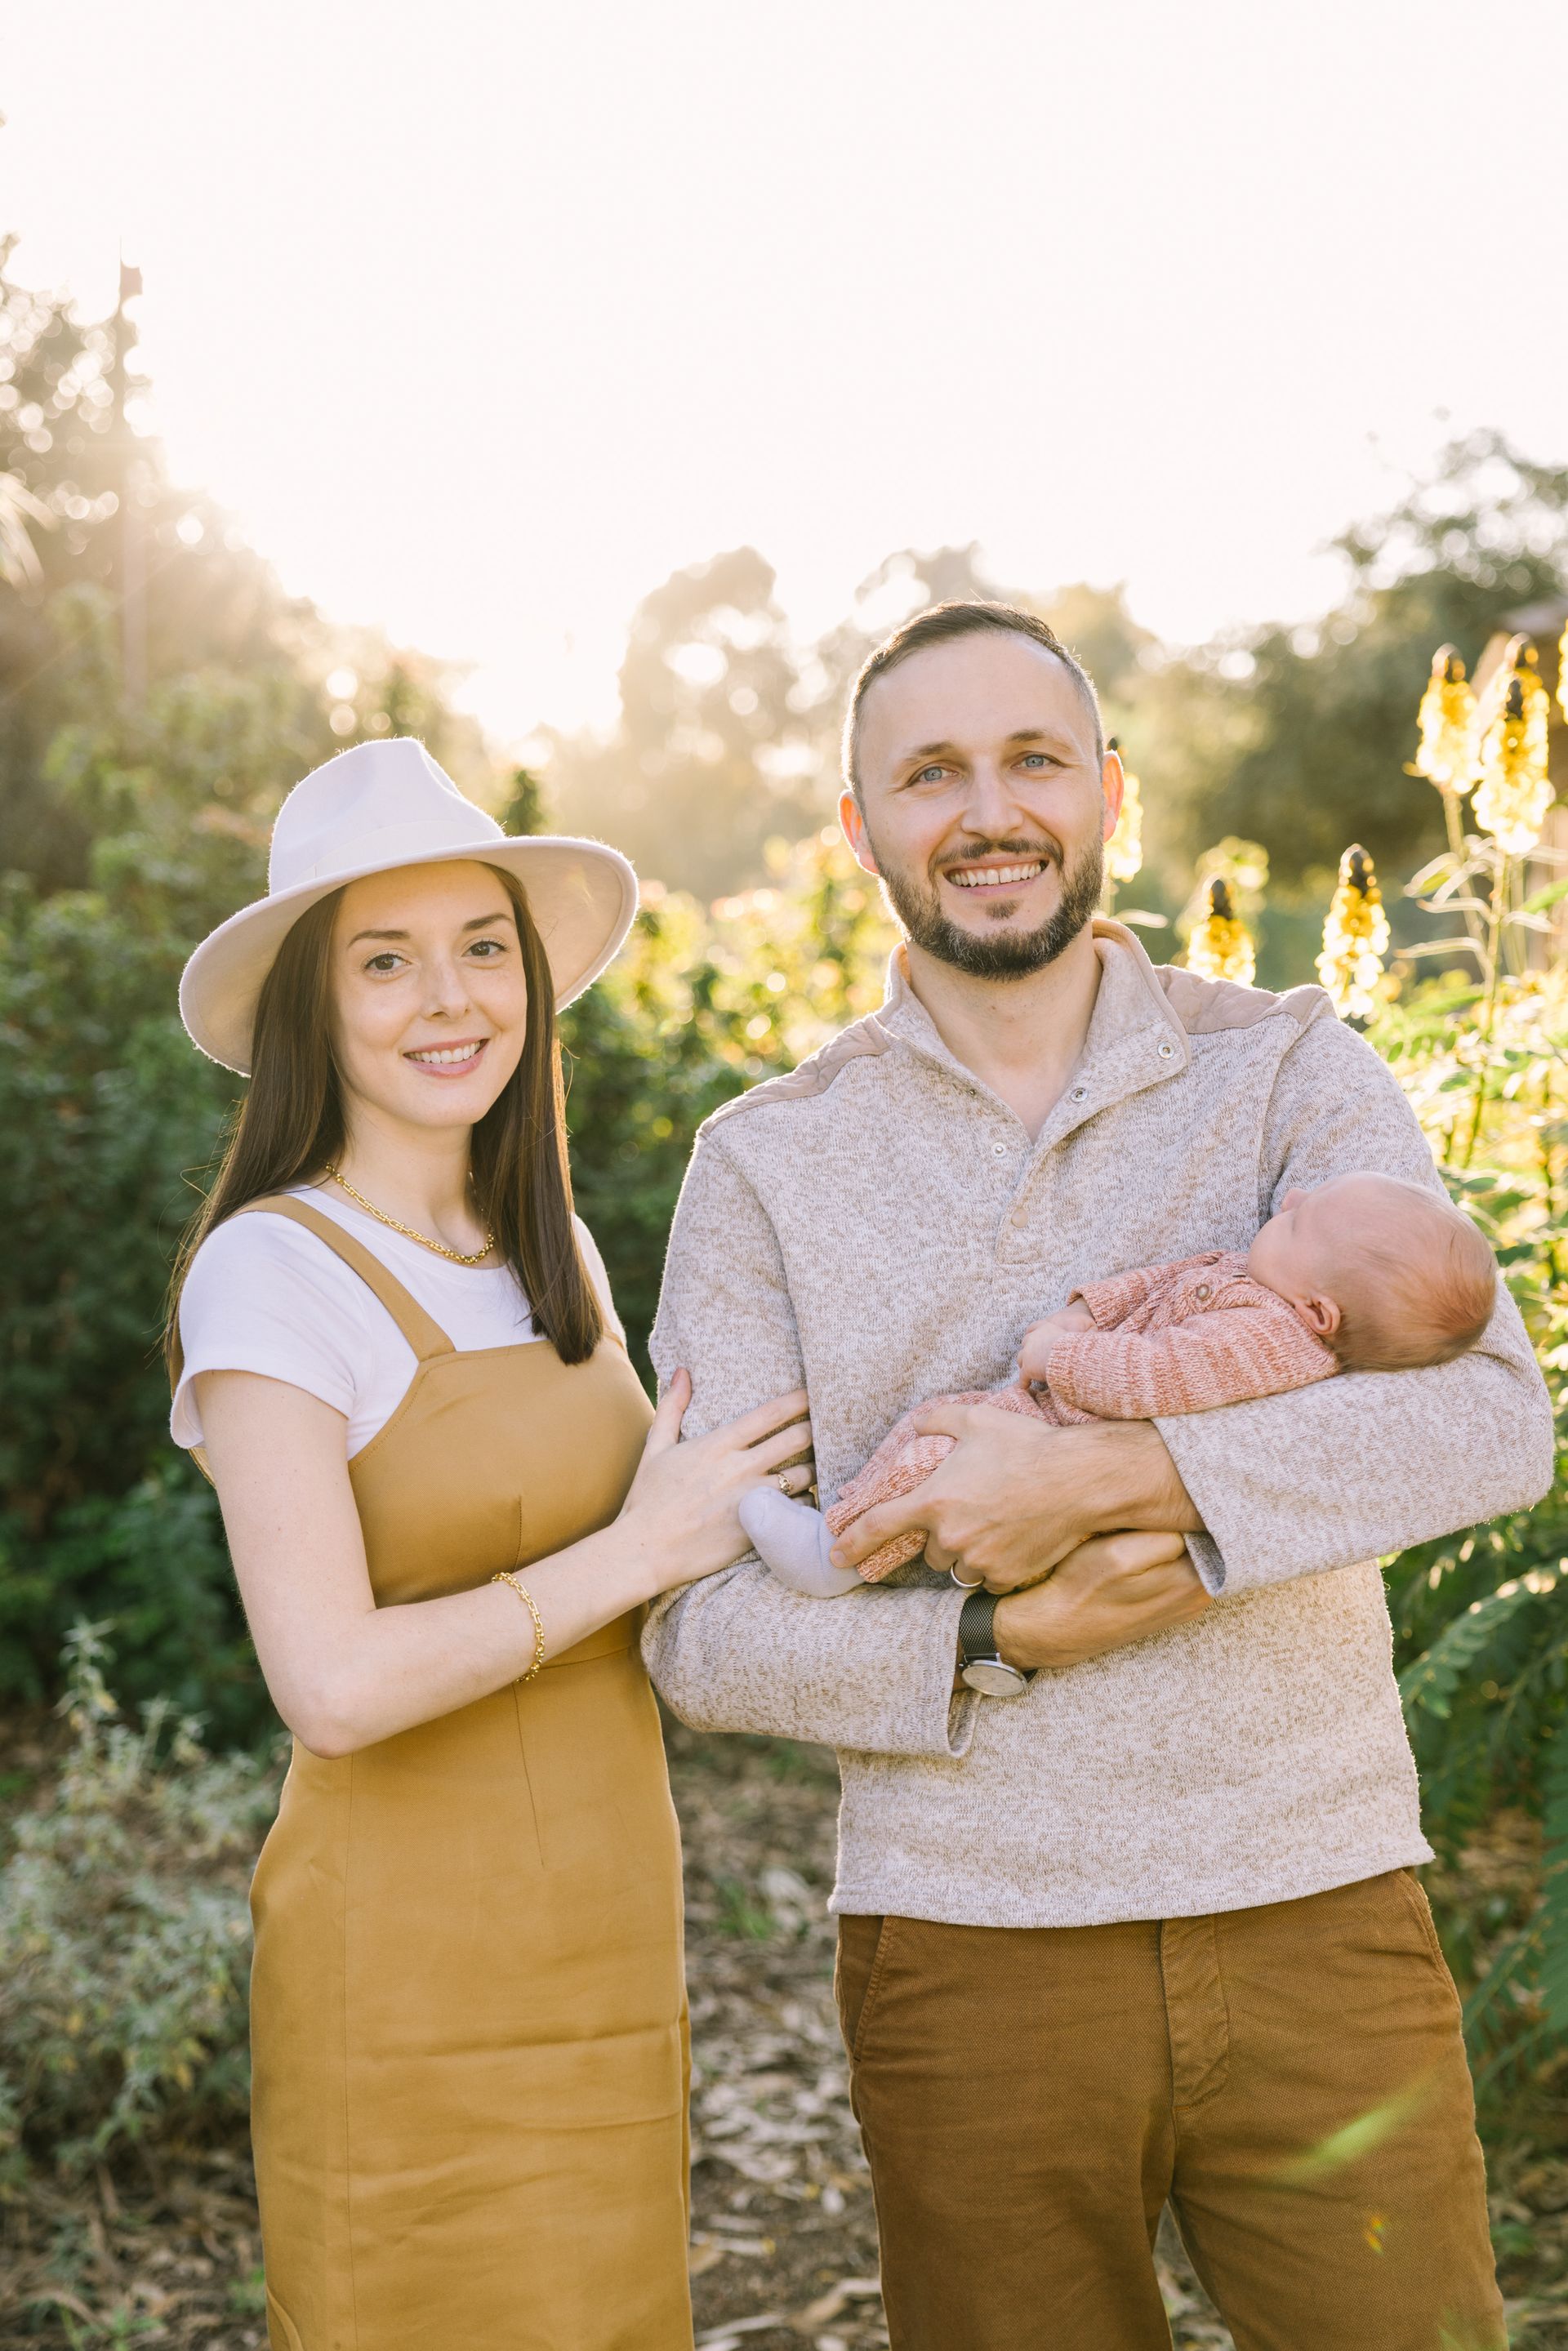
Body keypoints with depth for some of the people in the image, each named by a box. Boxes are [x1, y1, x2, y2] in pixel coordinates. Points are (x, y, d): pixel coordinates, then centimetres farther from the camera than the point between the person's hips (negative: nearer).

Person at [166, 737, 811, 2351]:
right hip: (415, 1986, -7)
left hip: (606, 1958, 7)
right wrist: (639, 1550, -15)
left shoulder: (550, 1251, 8)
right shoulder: (270, 1270, -14)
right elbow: (333, 1687, -23)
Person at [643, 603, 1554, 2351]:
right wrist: (1000, 1634, -16)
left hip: (1317, 1928, 0)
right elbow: (700, 1634, -1)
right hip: (970, 1956, 0)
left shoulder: (1284, 1073, 2)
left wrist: (1105, 1477, -22)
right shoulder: (766, 1167, 2)